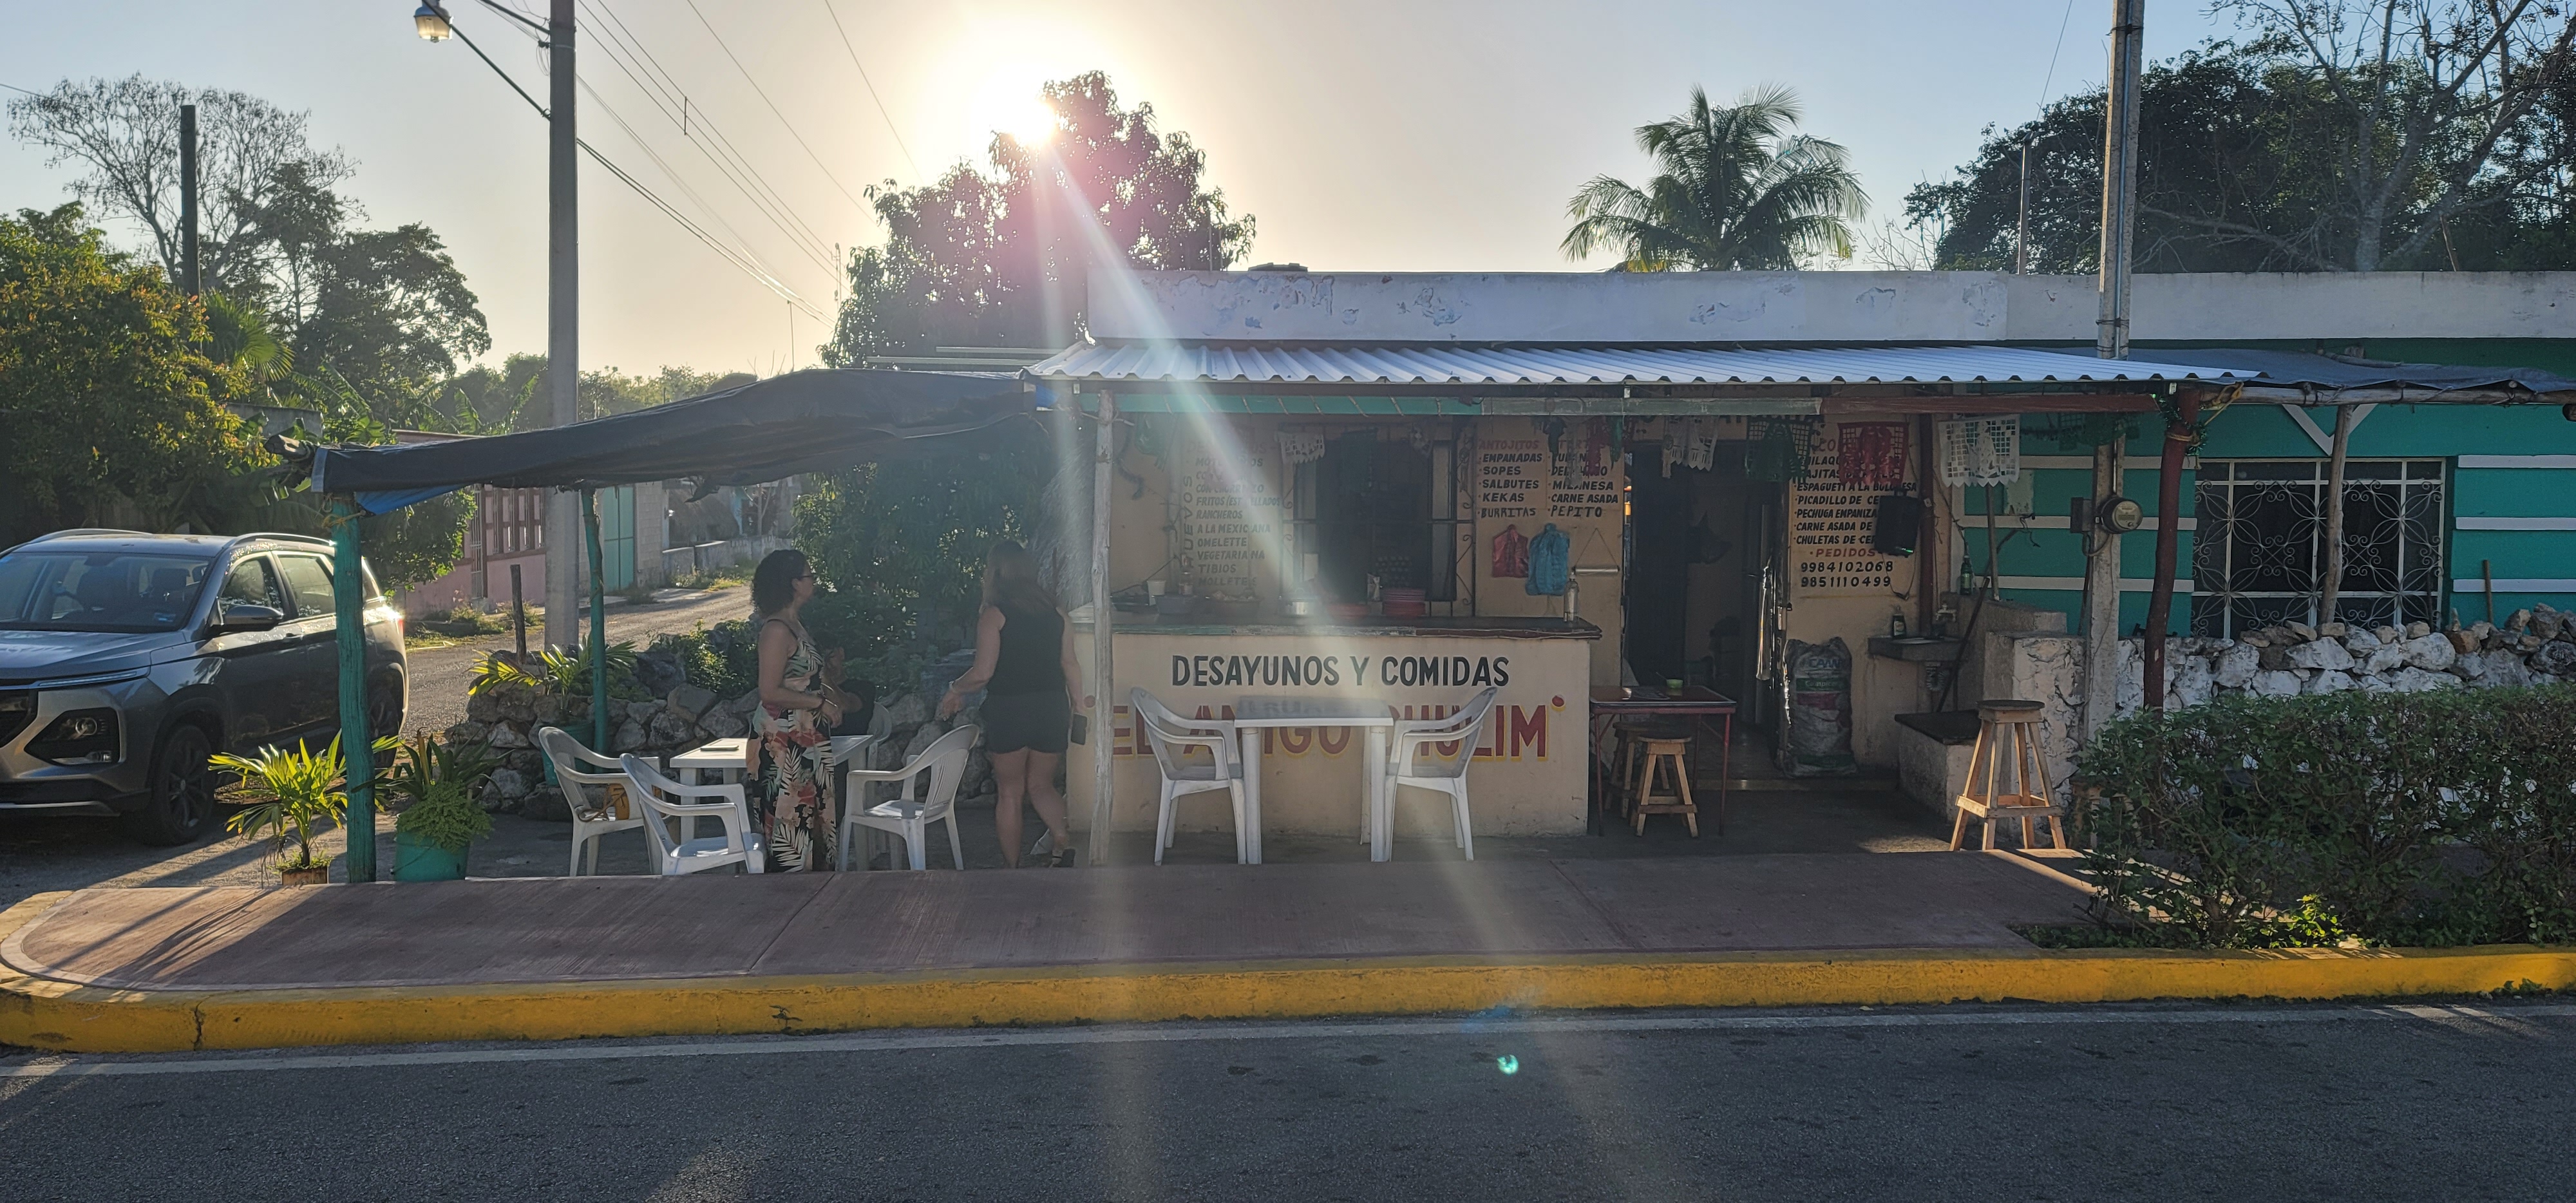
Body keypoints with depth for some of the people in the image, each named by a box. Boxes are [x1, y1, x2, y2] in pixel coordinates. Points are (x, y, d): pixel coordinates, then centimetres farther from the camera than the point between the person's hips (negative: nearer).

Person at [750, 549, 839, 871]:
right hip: (783, 738, -10)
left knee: (809, 810, 13)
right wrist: (820, 703, -17)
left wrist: (827, 694, 9)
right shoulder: (777, 630, -17)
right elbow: (770, 691, -22)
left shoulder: (795, 624, 13)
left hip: (805, 736, 10)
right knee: (788, 813, -5)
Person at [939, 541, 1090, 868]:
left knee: (1010, 792, 9)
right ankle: (1063, 839, -7)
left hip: (1009, 709, -4)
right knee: (1041, 785, 17)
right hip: (1052, 708, 4)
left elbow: (983, 673, -12)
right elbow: (1069, 664, 7)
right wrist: (1078, 699, 23)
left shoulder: (994, 615, -8)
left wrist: (955, 690, 6)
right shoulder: (1055, 613, 5)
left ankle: (1012, 867, 14)